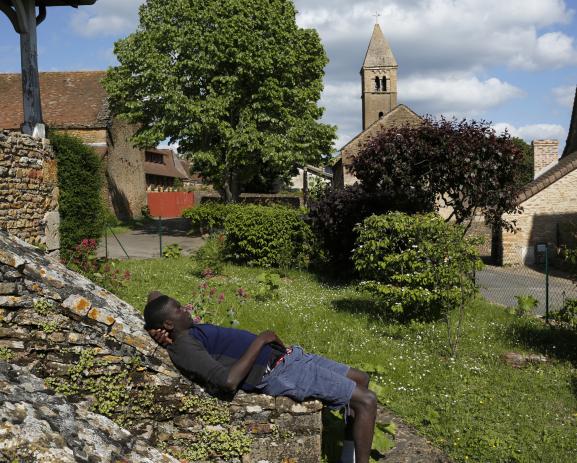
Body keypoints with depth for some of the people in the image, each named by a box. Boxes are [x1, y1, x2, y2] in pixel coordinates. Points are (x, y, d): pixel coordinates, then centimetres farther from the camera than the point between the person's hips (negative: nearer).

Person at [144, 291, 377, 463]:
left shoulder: (187, 331, 13)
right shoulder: (184, 347, -15)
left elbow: (154, 295, 29)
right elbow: (229, 380, -29)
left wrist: (153, 327, 8)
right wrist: (261, 340, -20)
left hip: (288, 357, 10)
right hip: (279, 373, -10)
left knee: (360, 379, 17)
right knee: (366, 400, -11)